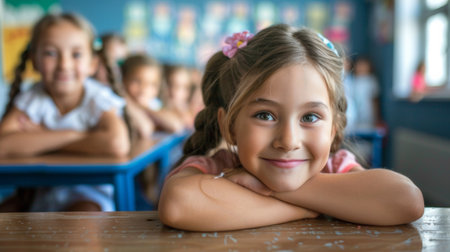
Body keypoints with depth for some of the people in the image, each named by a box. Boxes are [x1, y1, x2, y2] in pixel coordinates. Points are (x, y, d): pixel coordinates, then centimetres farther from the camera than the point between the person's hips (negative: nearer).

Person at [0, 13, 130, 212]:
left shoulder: (98, 99, -14)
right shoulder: (31, 100, -7)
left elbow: (117, 144, -35)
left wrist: (43, 137, -24)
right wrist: (70, 135, -28)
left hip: (89, 192, -3)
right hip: (39, 193, 3)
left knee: (85, 210, -32)